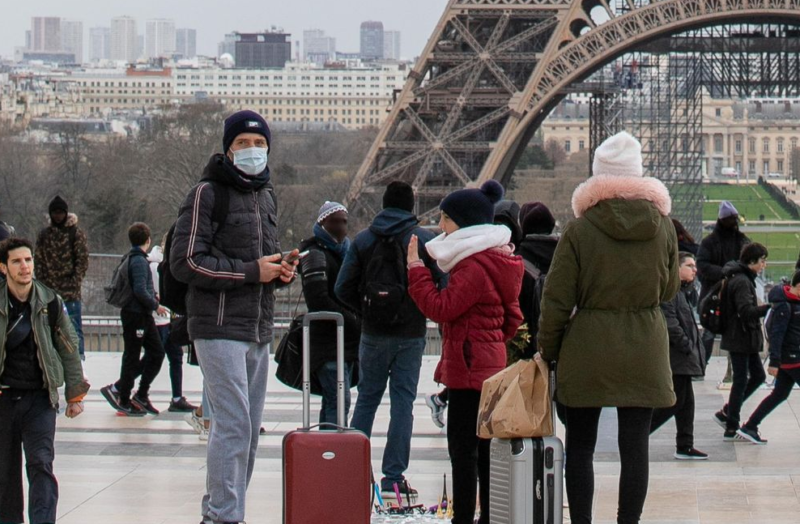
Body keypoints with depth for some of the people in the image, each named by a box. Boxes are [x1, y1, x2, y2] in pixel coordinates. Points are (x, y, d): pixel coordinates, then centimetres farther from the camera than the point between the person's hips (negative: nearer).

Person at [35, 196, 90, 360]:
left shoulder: (76, 233, 1)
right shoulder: (44, 235, 12)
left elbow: (83, 261, -3)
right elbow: (39, 261, 11)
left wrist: (75, 283, -11)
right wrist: (42, 283, 0)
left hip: (70, 291, -4)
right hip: (49, 290, 4)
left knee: (74, 327, -6)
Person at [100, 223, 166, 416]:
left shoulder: (130, 258, 13)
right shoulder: (139, 261, -17)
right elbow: (140, 291, -25)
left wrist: (152, 295, 14)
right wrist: (155, 305, -14)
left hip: (143, 315, 10)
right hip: (136, 314, -10)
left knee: (156, 352, 9)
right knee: (132, 357, -1)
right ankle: (124, 401, 7)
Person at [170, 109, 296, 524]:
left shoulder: (266, 197, 18)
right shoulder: (208, 194, -6)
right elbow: (185, 261, -14)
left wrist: (281, 269, 6)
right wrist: (251, 272, -15)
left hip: (259, 330, 8)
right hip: (219, 328, -8)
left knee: (248, 429, 9)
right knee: (233, 425, -13)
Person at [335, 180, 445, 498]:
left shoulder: (362, 240, 2)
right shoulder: (425, 240, -3)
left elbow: (343, 289, -1)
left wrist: (367, 310, 12)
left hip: (373, 333, 2)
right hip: (411, 334, -2)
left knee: (366, 398, 13)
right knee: (403, 401, 3)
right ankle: (394, 476, 1)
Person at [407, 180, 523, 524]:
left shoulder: (474, 267, -17)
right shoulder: (497, 260, 17)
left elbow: (441, 308, -20)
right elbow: (512, 316, 22)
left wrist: (415, 268, -14)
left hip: (469, 368, -11)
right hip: (490, 364, 11)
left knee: (463, 448, -8)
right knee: (484, 447, 12)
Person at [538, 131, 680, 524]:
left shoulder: (579, 230, -9)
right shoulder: (662, 227, -1)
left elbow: (557, 299, -7)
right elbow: (669, 290, 12)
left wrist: (547, 352, 2)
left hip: (587, 350, -2)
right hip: (644, 352, 2)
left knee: (580, 447, 8)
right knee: (635, 445, 4)